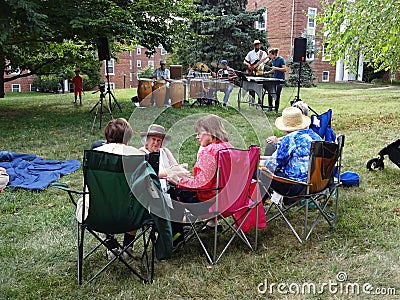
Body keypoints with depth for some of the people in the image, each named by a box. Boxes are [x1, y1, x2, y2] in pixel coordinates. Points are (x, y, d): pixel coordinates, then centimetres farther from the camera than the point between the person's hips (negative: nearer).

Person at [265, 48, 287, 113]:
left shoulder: (281, 59, -11)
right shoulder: (273, 60, 10)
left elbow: (285, 69, -17)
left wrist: (276, 68, -23)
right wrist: (267, 72, 8)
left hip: (280, 79, -7)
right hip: (274, 78, 7)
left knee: (277, 94, -3)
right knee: (270, 92, 2)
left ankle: (276, 109, 8)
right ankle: (270, 107, 13)